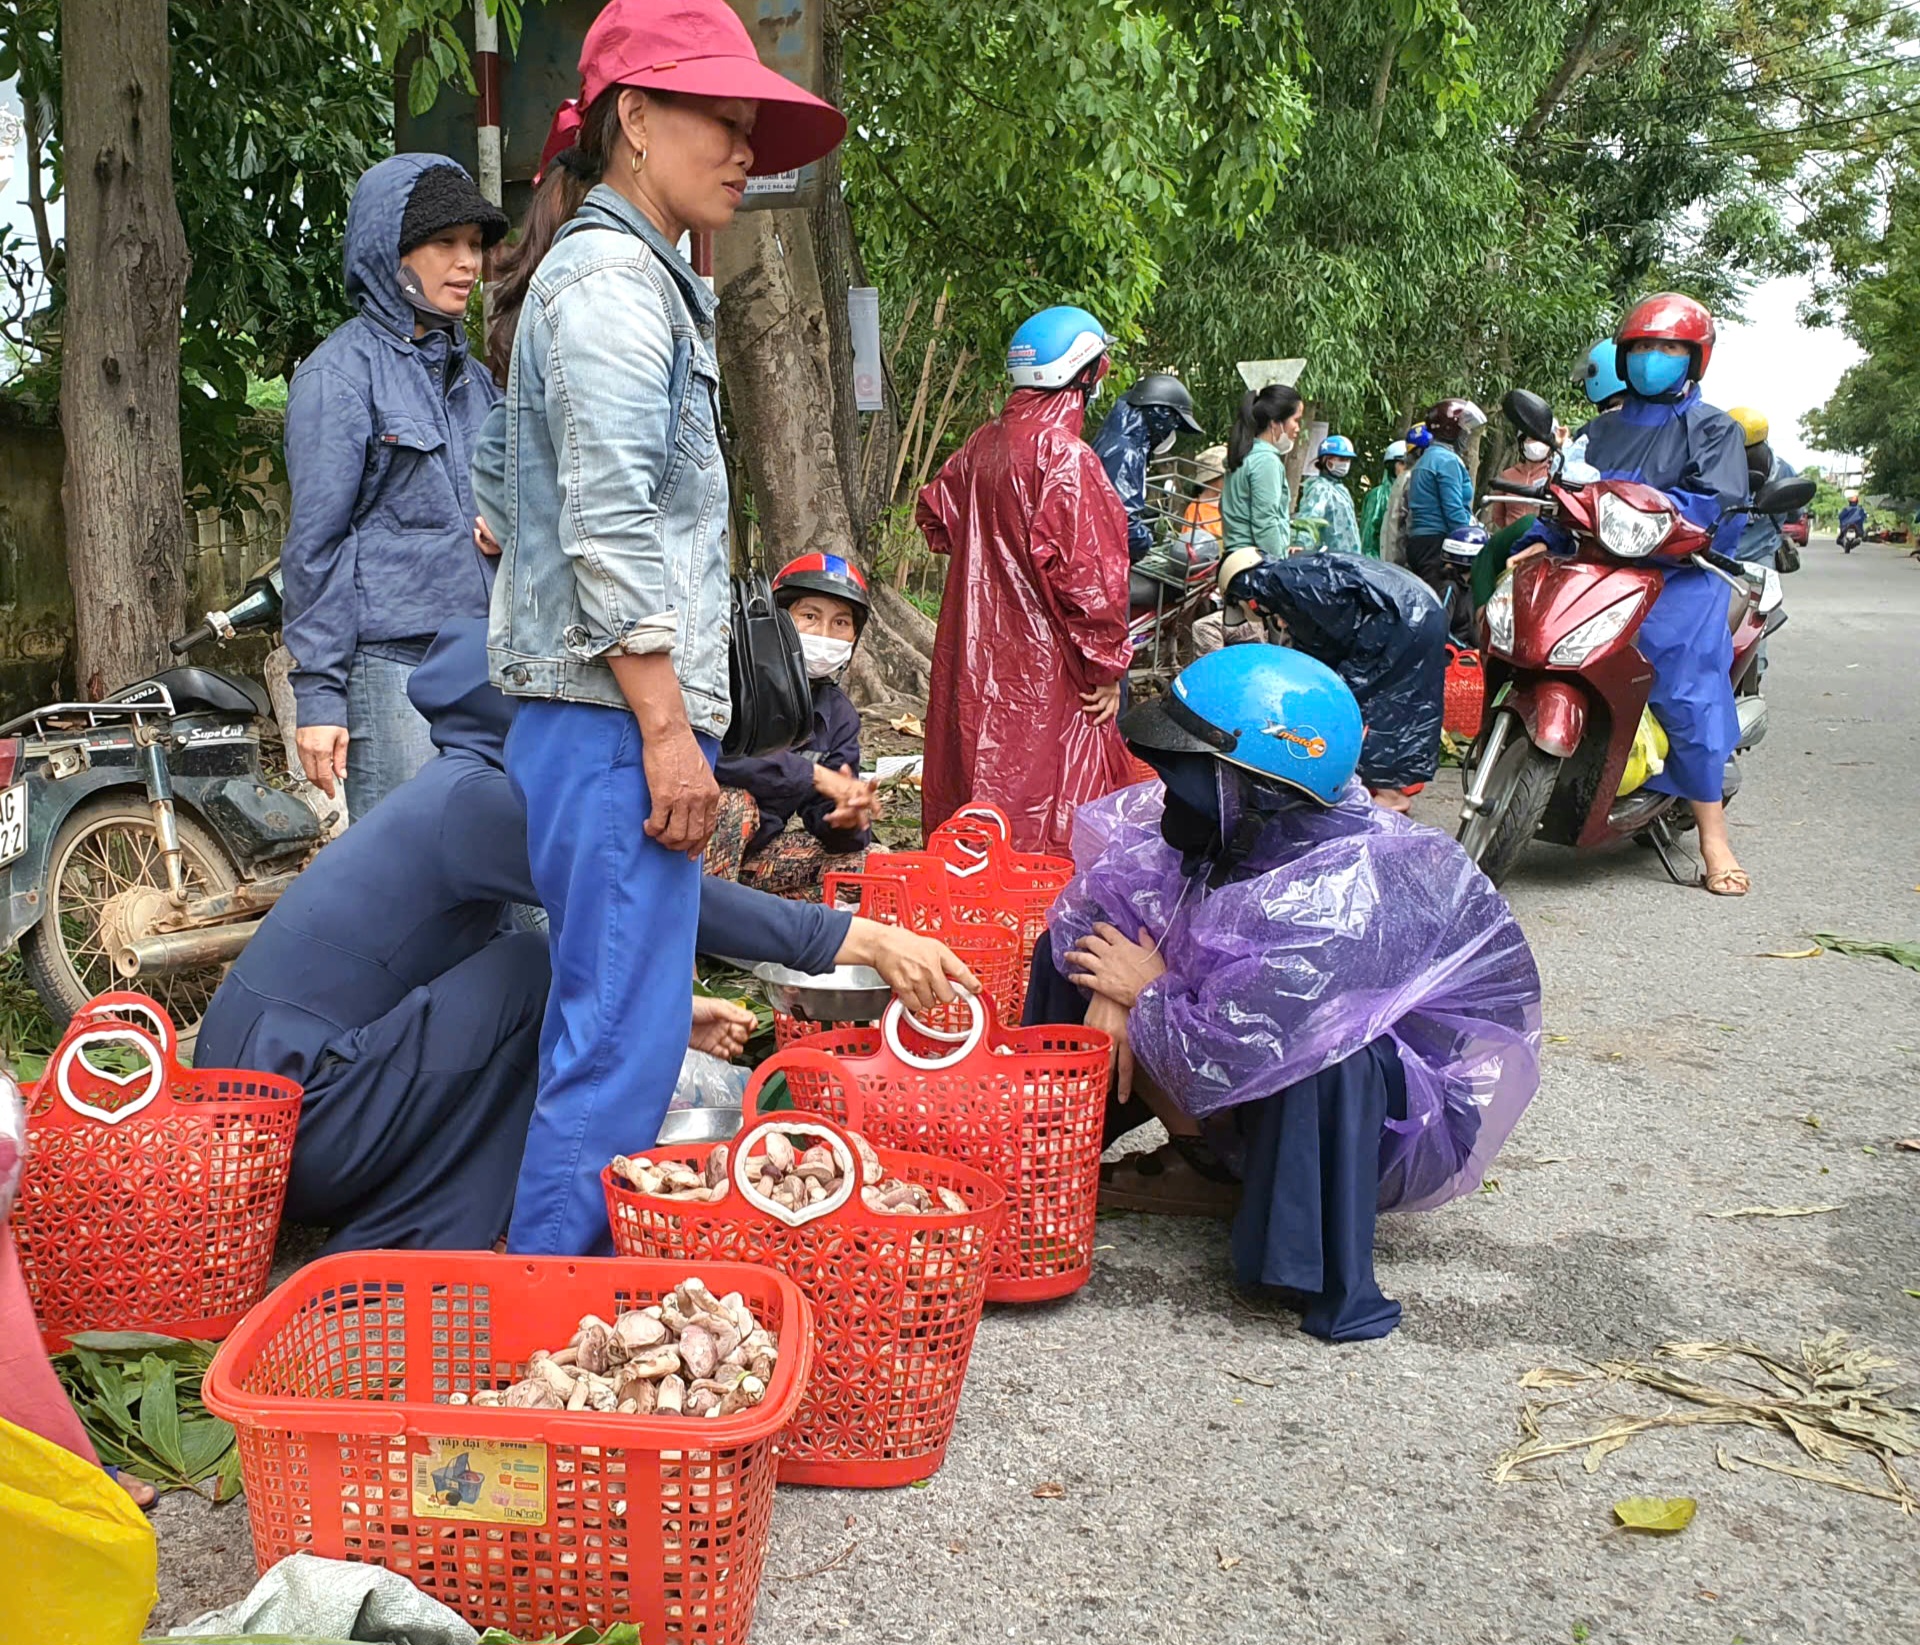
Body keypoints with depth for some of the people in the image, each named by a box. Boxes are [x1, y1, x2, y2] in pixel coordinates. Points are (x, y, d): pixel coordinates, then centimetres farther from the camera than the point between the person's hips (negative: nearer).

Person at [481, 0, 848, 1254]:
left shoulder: (640, 279, 23)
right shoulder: (612, 279, -9)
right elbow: (610, 531, -19)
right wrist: (668, 729, -19)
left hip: (620, 721, 11)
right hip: (618, 722, -11)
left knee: (613, 1023, 15)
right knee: (619, 1039, -8)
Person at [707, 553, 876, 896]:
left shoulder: (839, 715, 5)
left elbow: (824, 815, 1)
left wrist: (846, 820, -26)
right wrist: (814, 775, -30)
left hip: (758, 848, 7)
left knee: (859, 860, -3)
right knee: (733, 801, -34)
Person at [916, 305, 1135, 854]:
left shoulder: (983, 444, 7)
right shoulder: (1065, 456, -16)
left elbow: (933, 512, 22)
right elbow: (1088, 570, -20)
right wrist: (1108, 666, -12)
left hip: (976, 659, 8)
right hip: (1044, 667, -8)